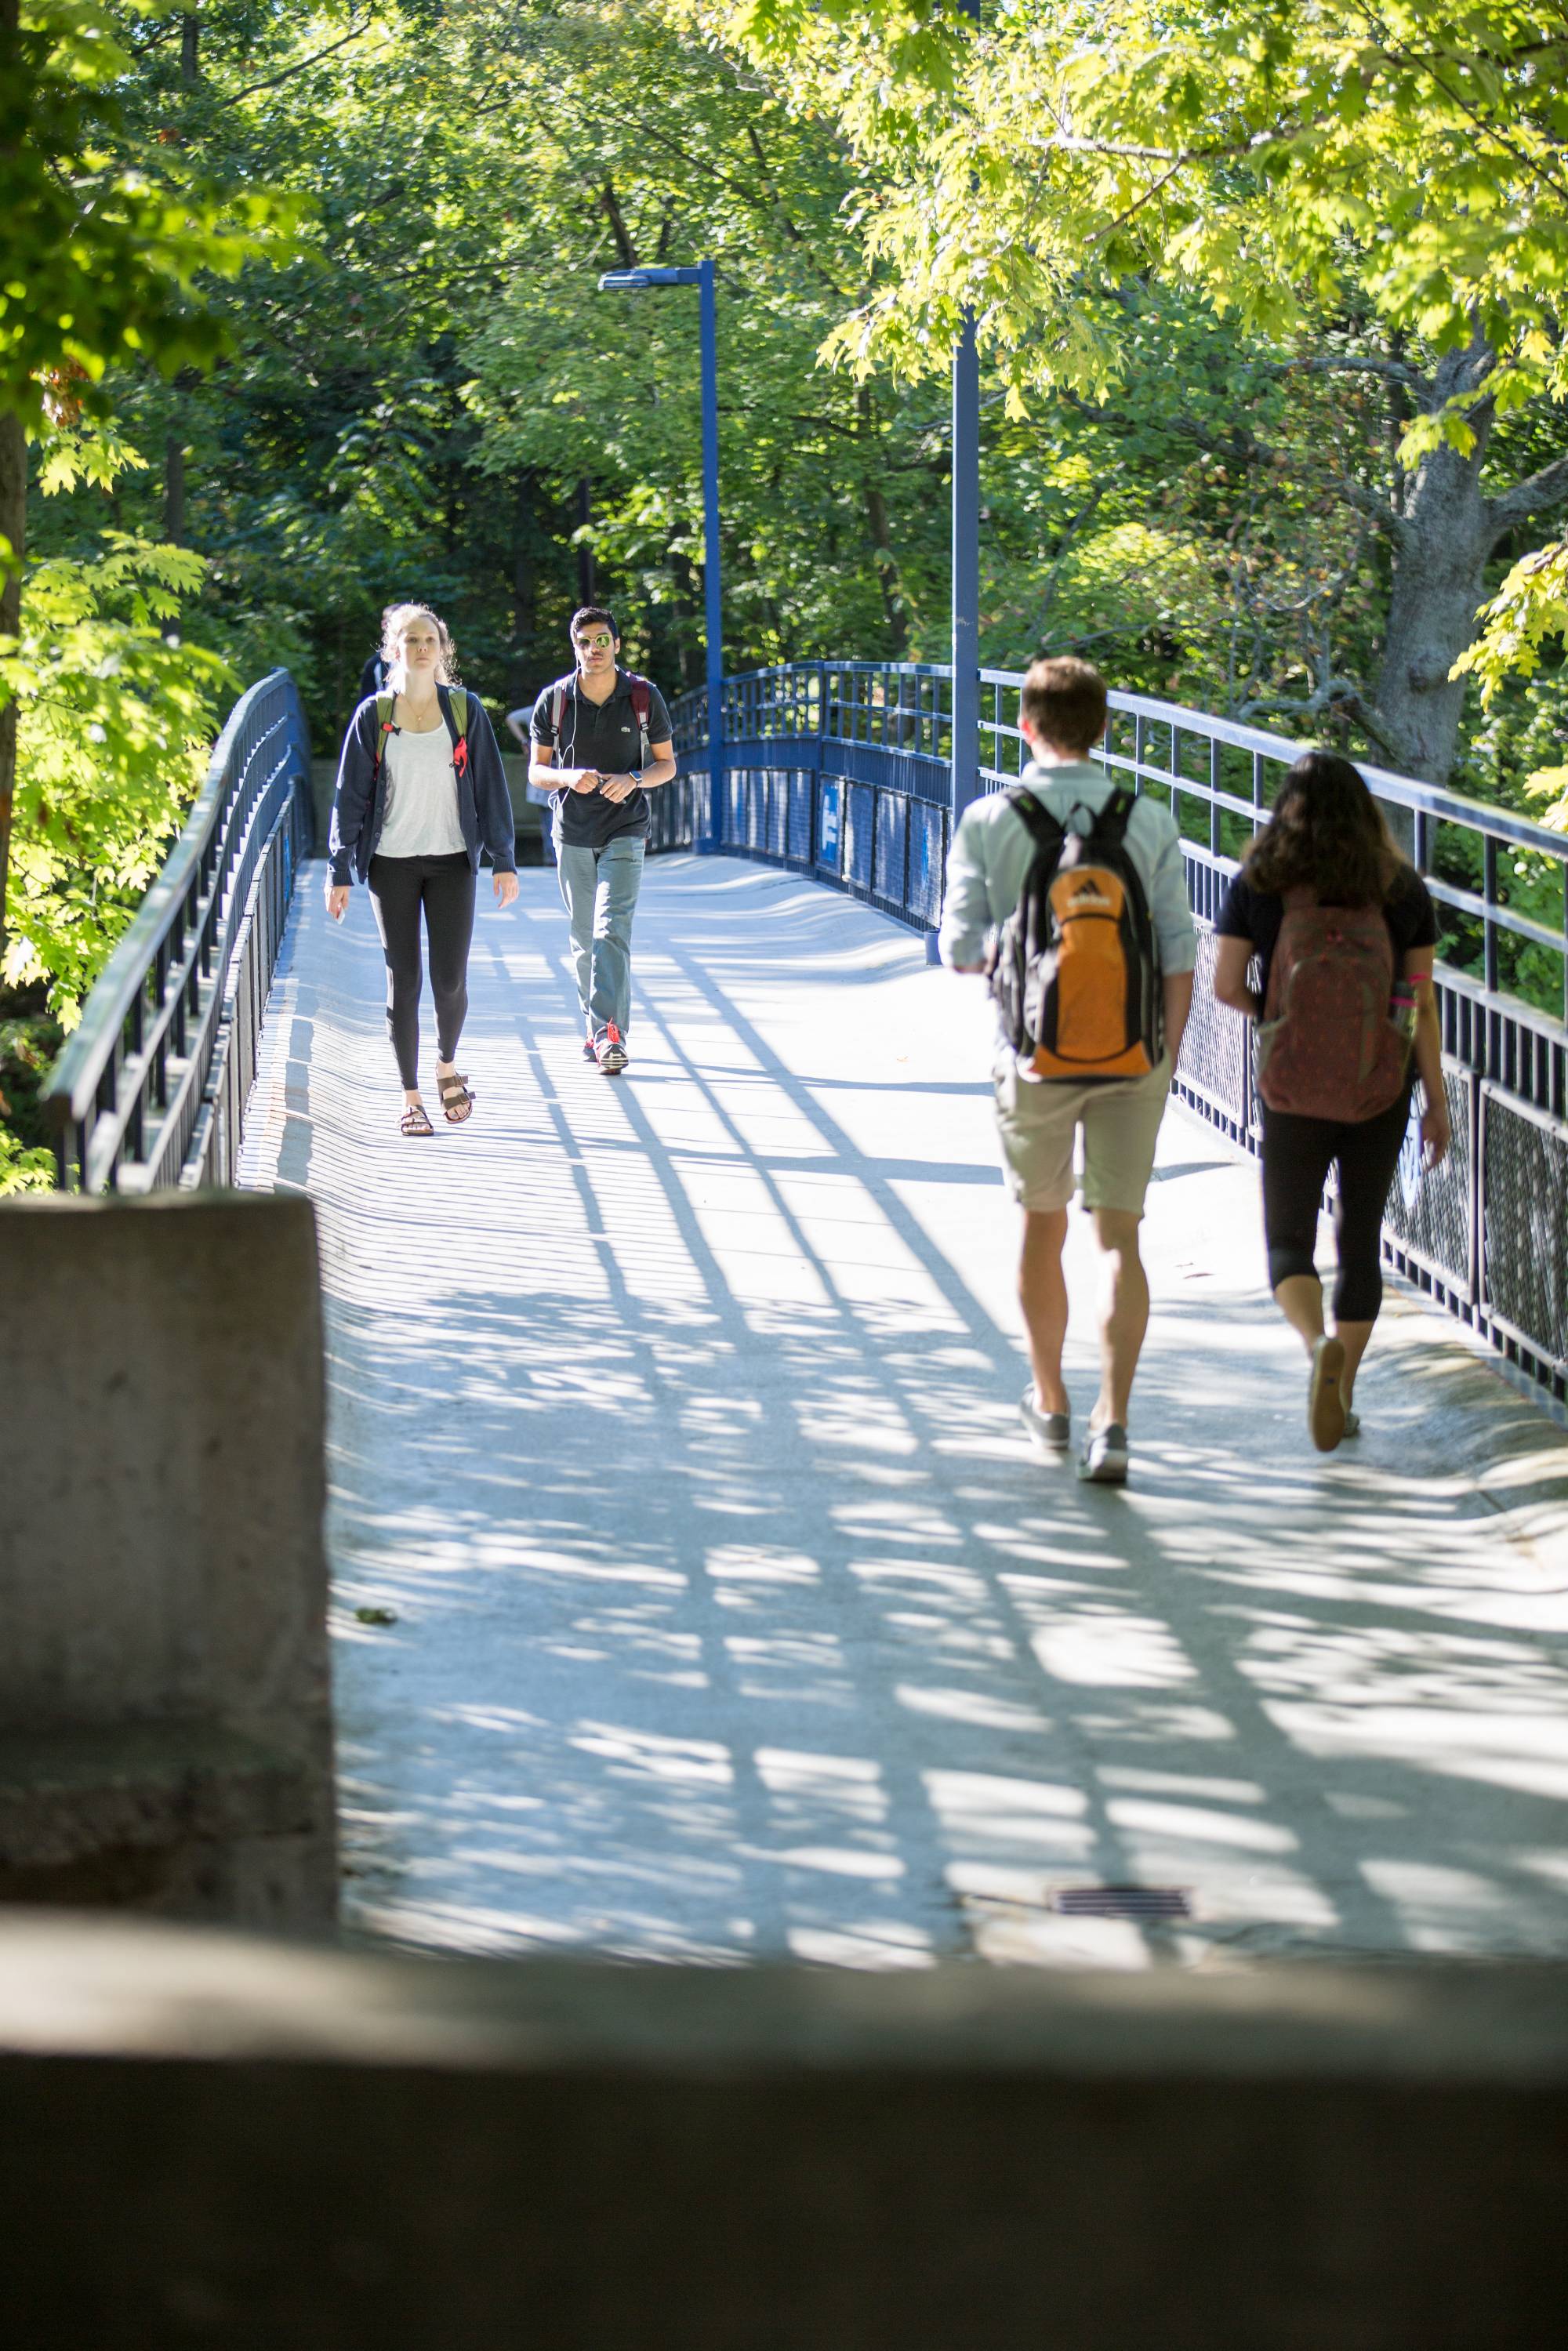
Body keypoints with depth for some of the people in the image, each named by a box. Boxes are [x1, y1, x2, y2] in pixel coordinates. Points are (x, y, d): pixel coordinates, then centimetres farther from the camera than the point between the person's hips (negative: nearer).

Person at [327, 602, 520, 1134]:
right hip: (391, 864, 0)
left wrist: (504, 861, 1)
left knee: (450, 980, -4)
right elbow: (350, 795, 3)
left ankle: (446, 1066, 25)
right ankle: (411, 1097, 9)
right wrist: (340, 872, -1)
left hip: (451, 861, 0)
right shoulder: (374, 715, 2)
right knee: (403, 981, 0)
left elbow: (490, 786, 5)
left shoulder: (465, 710, 3)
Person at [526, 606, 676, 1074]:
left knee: (612, 930, -17)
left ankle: (611, 1033, -25)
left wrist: (634, 780, -15)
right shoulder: (554, 700, 0)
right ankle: (595, 1030, 19)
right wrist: (569, 777, -17)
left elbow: (666, 763, 6)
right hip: (572, 833, 2)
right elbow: (536, 771, 5)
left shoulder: (644, 697, -2)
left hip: (625, 830, -2)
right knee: (584, 939, 7)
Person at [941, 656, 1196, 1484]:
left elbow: (961, 950, -8)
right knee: (1119, 1238, 4)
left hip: (1037, 1062, 0)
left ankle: (1050, 1405, 32)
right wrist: (1164, 1059, 7)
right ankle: (1110, 1425, -6)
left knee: (1042, 1229, 18)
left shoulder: (989, 823, -7)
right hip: (1134, 1059, 0)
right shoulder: (1148, 824, -4)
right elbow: (1178, 955, -3)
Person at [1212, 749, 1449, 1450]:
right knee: (1360, 1239, 15)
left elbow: (1225, 984, -9)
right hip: (1380, 1090, 2)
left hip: (1293, 1093, -1)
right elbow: (1422, 1001, -1)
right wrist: (1437, 1101, 4)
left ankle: (1318, 1344, -20)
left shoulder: (1257, 886, -6)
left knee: (1289, 1241, 9)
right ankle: (1342, 1395, 16)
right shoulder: (1401, 889, -2)